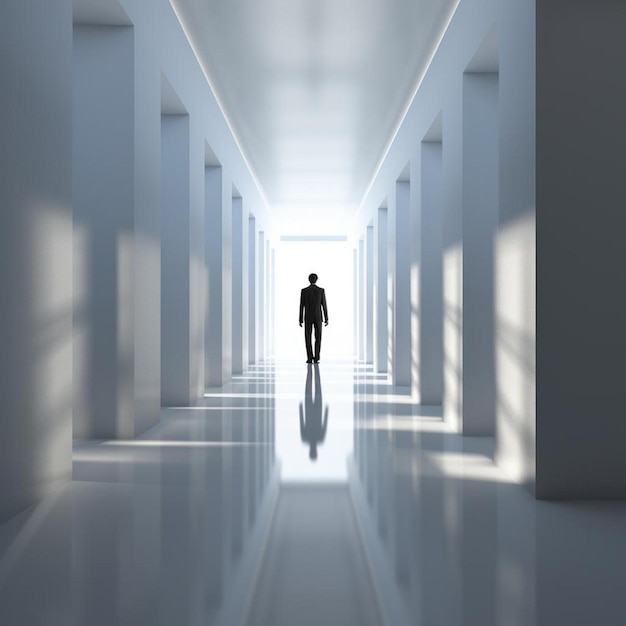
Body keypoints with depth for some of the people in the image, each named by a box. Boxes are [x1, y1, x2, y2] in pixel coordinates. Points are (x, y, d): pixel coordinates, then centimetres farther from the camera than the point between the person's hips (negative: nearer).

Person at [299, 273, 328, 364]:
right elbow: (324, 305, -2)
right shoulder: (321, 290, -2)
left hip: (308, 318, 0)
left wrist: (300, 320, 2)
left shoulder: (304, 291, -3)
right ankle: (316, 358, -1)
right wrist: (326, 319, 4)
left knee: (308, 338, 7)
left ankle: (310, 358, 1)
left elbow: (302, 306, -3)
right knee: (318, 338, 6)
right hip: (318, 317, 0)